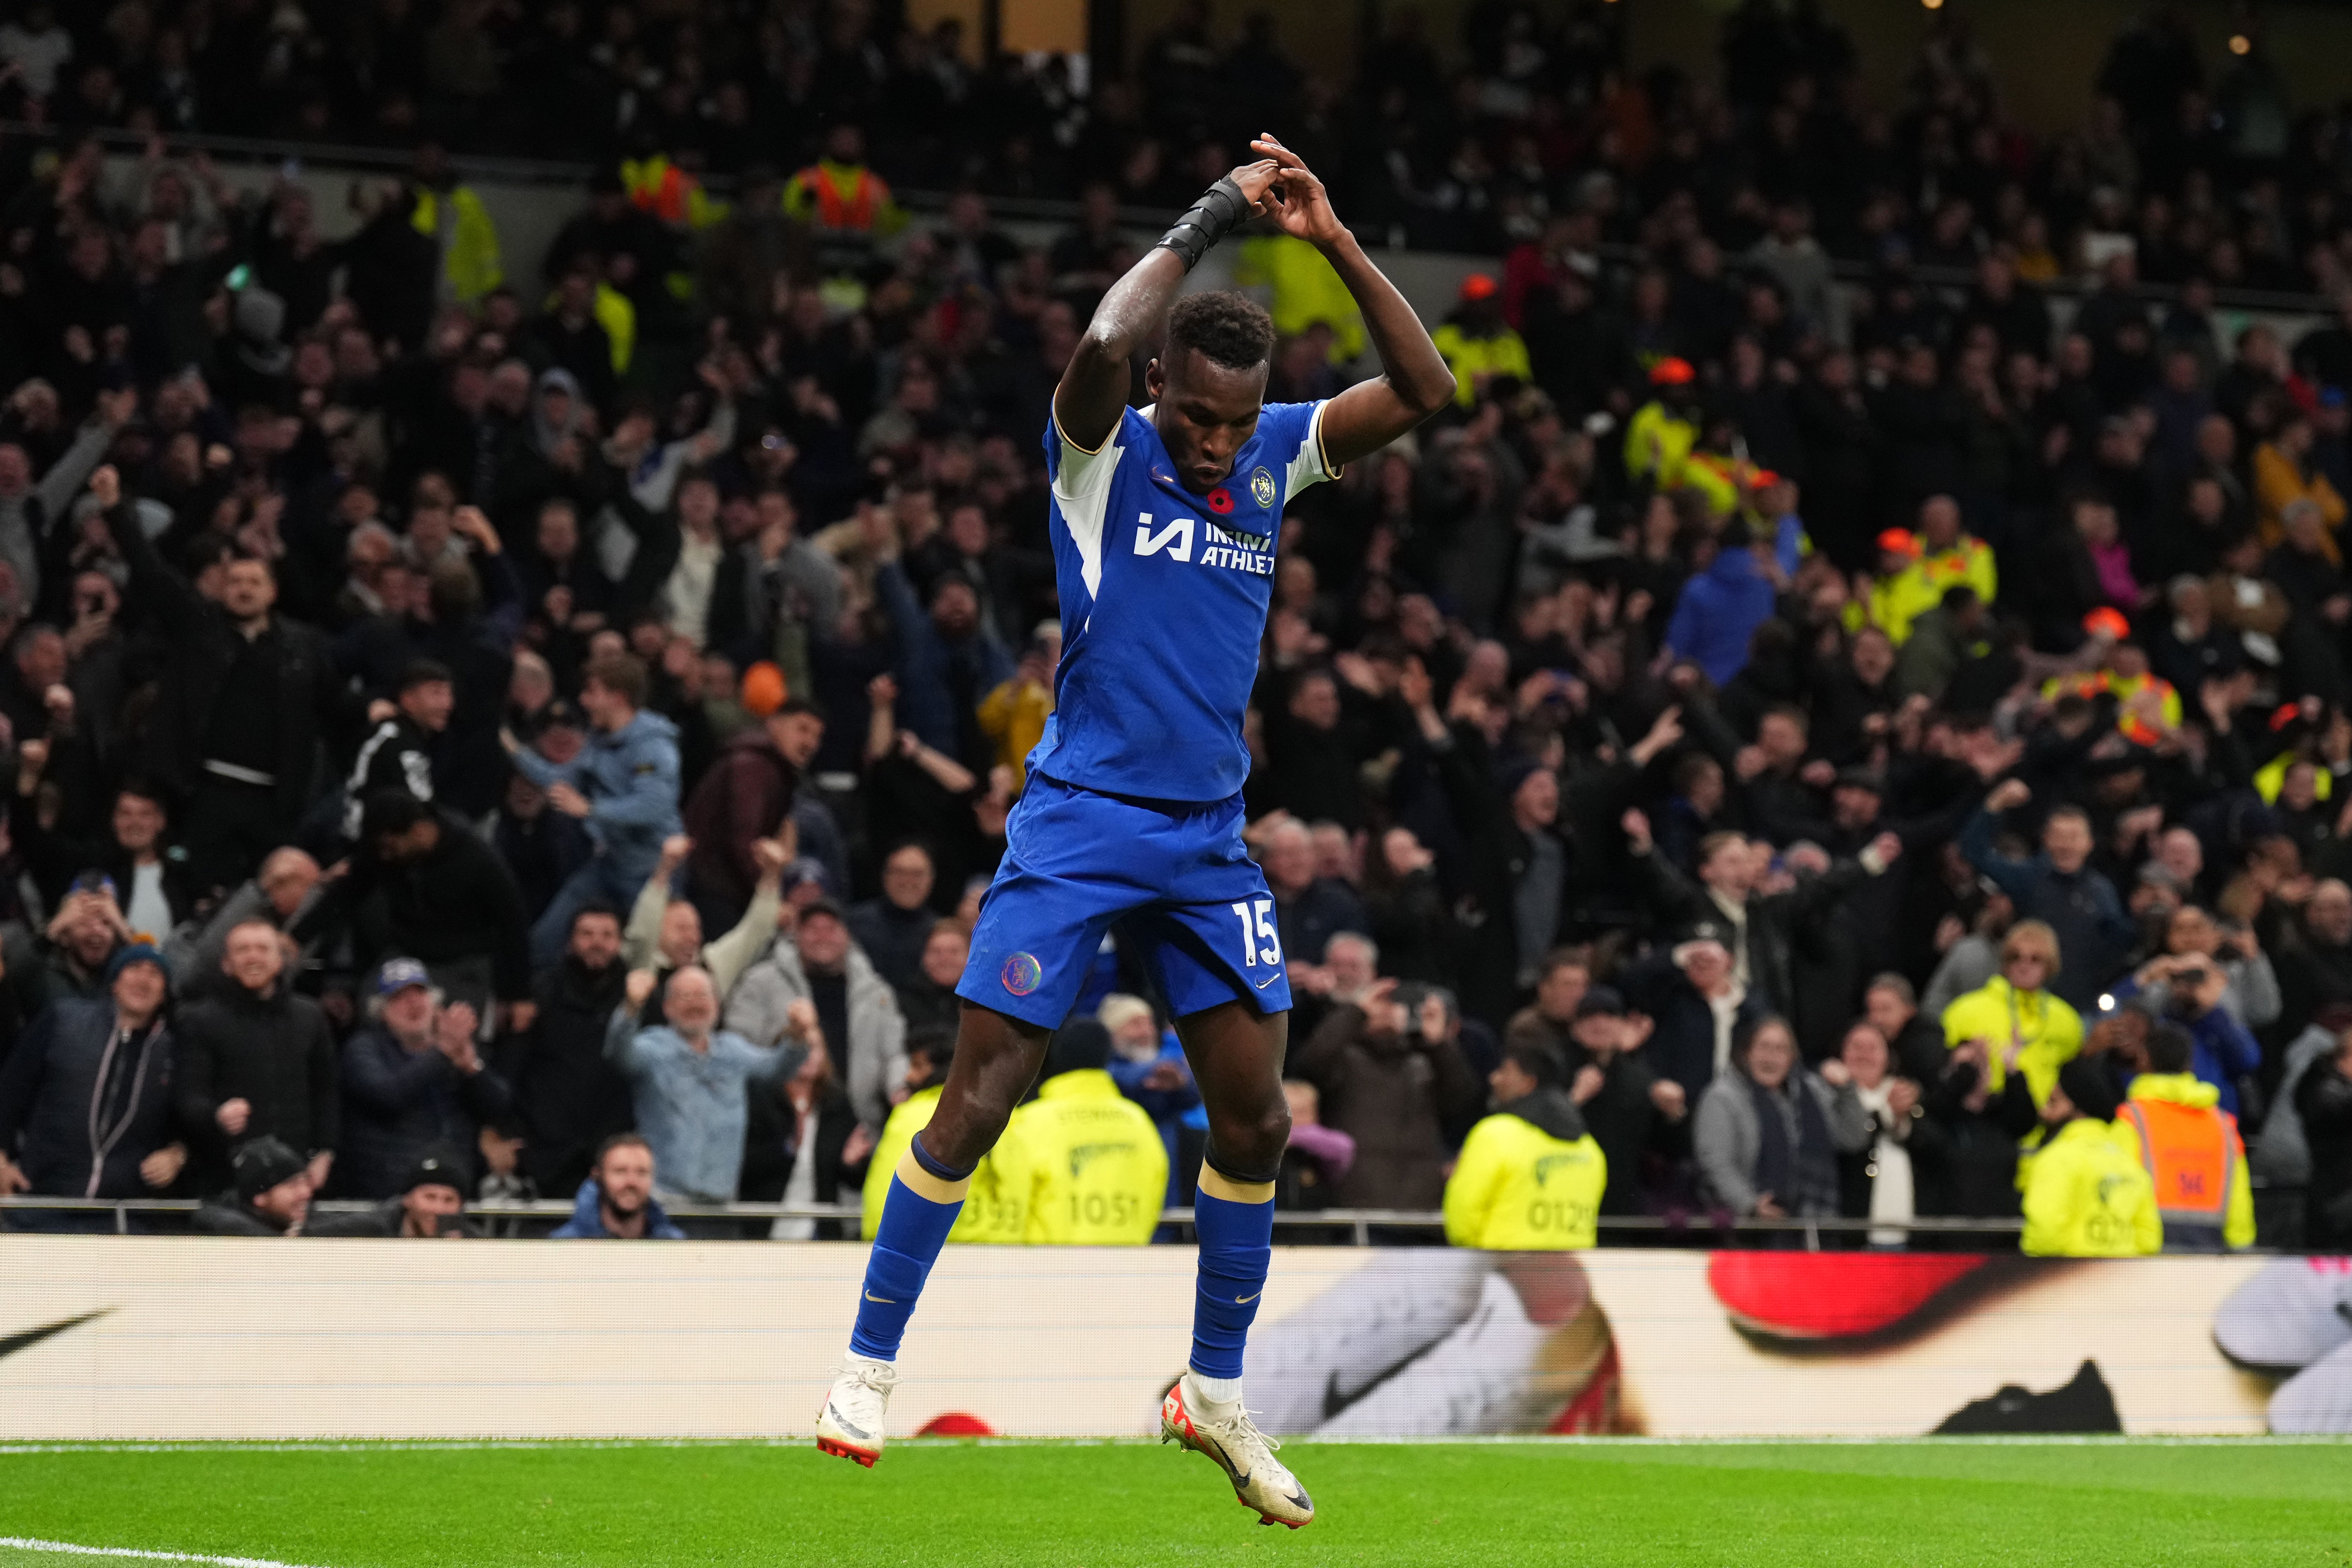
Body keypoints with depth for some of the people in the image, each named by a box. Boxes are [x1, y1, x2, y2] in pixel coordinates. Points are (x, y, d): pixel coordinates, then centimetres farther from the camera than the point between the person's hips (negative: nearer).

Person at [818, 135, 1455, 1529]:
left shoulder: (1275, 457, 5)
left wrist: (1337, 244, -12)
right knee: (982, 1097, -7)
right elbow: (1102, 346, -30)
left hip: (1210, 839, 5)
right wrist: (1209, 221, -22)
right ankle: (869, 1368, 4)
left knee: (1255, 1116, 2)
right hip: (1079, 822, -5)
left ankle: (1216, 1396, 17)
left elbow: (1426, 392, -3)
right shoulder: (1105, 455, -8)